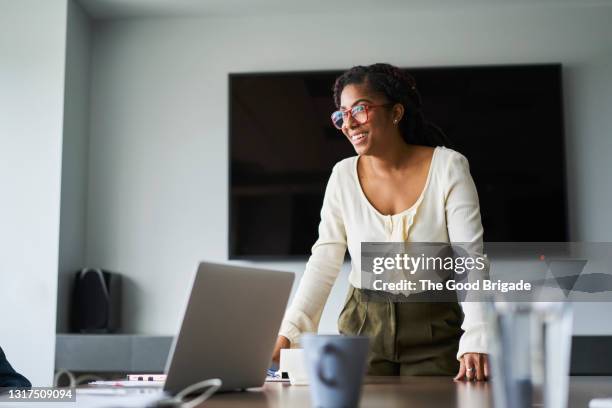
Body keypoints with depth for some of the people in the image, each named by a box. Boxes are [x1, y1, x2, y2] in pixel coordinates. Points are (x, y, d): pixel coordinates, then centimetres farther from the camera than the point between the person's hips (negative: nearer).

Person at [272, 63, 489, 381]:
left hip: (434, 332, -2)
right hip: (363, 327, 2)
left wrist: (475, 343, -28)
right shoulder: (344, 176, -2)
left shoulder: (448, 168, -10)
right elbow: (323, 264, -4)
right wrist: (288, 333, -16)